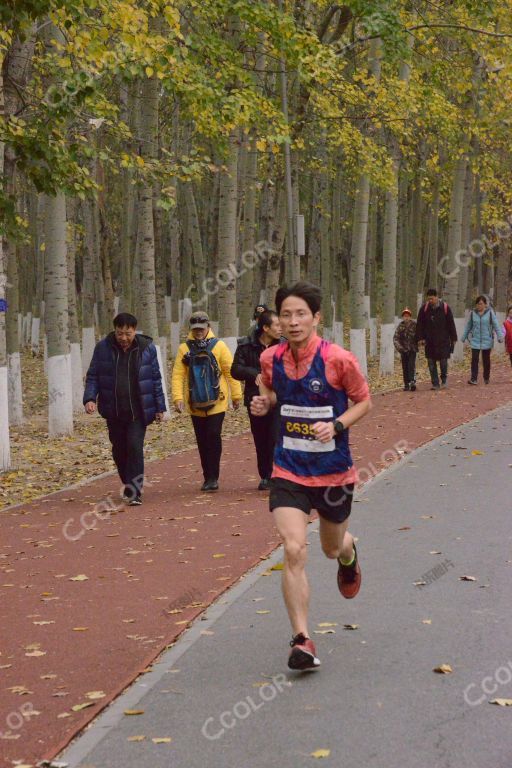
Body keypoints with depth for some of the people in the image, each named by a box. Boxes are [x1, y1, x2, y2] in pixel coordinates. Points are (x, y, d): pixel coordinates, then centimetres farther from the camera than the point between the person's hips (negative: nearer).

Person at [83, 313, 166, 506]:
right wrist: (90, 398, -12)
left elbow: (156, 379, 5)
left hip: (138, 410, -2)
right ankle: (128, 485, 32)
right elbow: (92, 376, 4)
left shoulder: (146, 348, -1)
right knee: (119, 450, 11)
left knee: (135, 447, -14)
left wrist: (159, 407, 6)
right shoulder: (103, 348, 0)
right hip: (113, 411, 2)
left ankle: (134, 492, -11)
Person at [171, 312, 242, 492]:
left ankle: (213, 477, -2)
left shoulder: (219, 346, -1)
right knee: (202, 441, 9)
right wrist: (178, 397, -12)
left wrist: (236, 395, 2)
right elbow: (178, 375, -2)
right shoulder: (184, 349, 2)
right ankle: (208, 478, 18)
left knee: (213, 437, -9)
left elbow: (230, 372, 2)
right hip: (195, 404, 2)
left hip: (216, 403, -2)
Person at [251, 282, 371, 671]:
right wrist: (264, 402, -6)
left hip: (334, 471, -1)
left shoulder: (339, 360, -16)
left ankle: (348, 555, 60)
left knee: (333, 547, 19)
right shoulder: (271, 358, -5)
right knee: (294, 550, -16)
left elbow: (364, 401, -3)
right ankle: (302, 640, -9)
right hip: (289, 471, 1)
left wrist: (336, 425, -20)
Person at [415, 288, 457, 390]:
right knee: (431, 362, 2)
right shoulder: (424, 309, 0)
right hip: (429, 341, 2)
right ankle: (435, 383, 9)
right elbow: (419, 324, 5)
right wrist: (420, 338, -2)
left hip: (443, 340, -2)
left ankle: (444, 378, 23)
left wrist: (453, 338, 2)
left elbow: (451, 324, 2)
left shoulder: (445, 308, -4)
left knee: (443, 360, -2)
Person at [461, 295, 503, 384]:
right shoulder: (473, 313, 3)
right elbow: (468, 326, 12)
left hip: (487, 340, -1)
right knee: (474, 359, -9)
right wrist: (464, 337, 16)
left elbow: (496, 325, -4)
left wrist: (500, 336, -14)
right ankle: (474, 379, -10)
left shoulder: (490, 312, -3)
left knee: (486, 360, 9)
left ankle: (486, 378, 23)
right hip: (475, 341, 1)